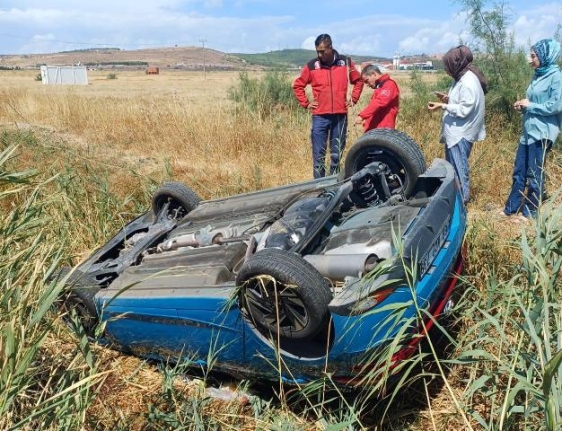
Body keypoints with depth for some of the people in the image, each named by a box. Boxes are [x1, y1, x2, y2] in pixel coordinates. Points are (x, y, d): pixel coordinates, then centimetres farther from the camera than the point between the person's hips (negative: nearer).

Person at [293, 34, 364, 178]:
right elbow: (297, 85, 10)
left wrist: (353, 99, 10)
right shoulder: (312, 65, 0)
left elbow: (358, 81, 18)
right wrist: (306, 103, 4)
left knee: (337, 153, 8)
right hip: (320, 117, -1)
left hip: (340, 116, 1)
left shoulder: (345, 62, 3)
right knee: (318, 154, -1)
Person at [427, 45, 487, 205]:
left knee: (459, 168, -3)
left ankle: (462, 198, 6)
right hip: (455, 131, 10)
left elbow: (464, 109, -23)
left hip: (461, 133, -10)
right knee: (451, 166, 17)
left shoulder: (468, 82, -19)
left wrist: (442, 106, -21)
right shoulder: (462, 78, 11)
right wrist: (448, 98, 4)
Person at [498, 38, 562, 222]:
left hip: (542, 134, -8)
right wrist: (523, 106, 3)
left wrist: (530, 105, -12)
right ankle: (510, 209, 21)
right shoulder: (538, 76, 14)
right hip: (528, 131, 8)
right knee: (519, 172, 12)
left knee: (534, 175, 1)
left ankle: (530, 213, 14)